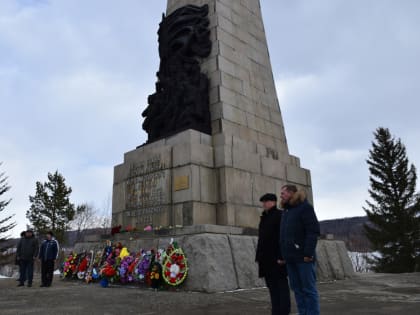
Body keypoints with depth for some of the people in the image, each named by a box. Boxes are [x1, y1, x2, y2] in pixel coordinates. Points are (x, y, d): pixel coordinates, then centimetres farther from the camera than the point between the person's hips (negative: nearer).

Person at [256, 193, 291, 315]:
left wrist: (281, 256, -21)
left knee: (281, 283, -3)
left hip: (277, 257, -8)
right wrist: (259, 256, 14)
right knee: (271, 284, 9)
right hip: (266, 257, 8)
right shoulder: (264, 218, 17)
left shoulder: (280, 215, -8)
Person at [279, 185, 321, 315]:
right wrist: (283, 255, 12)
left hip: (303, 257, -7)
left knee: (309, 289, -2)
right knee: (297, 289, 9)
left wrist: (308, 253, -20)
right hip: (290, 258, 7)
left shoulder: (305, 207, -4)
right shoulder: (286, 211, 19)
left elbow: (313, 231, -13)